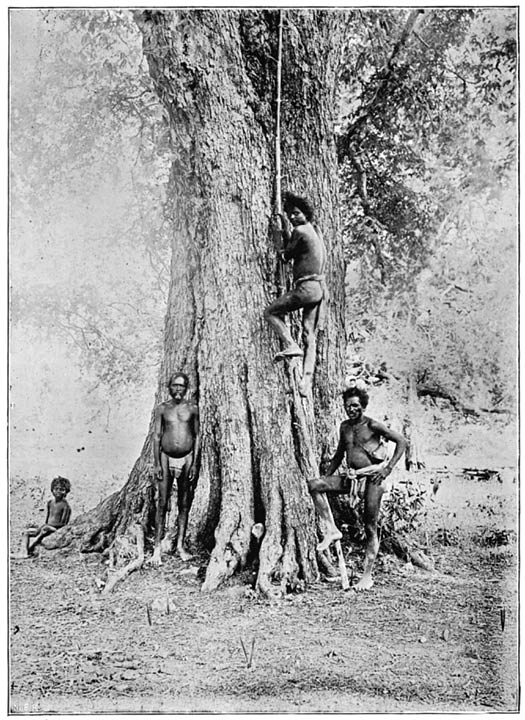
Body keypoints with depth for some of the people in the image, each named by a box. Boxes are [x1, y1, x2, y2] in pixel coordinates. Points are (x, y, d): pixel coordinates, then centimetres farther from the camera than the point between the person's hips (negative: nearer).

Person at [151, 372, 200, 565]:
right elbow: (156, 436, 2)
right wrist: (156, 463, -5)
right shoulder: (162, 409, 3)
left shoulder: (192, 409, 5)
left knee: (184, 504, 5)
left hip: (187, 458, 1)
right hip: (166, 457, -1)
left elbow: (197, 435, 7)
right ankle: (157, 548, -1)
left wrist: (194, 463, 0)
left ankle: (180, 546, 13)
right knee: (162, 504, -4)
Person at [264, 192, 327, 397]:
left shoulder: (299, 231, -7)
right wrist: (285, 231, 28)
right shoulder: (314, 231, 21)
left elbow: (286, 256, 2)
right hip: (320, 287, 9)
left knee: (270, 312, 5)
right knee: (309, 334, 5)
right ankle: (307, 379, -2)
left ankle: (291, 346, -9)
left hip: (306, 287, -9)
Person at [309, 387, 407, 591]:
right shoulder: (345, 427, 13)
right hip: (352, 477, 6)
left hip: (372, 477, -6)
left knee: (370, 528, -4)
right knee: (314, 485, -14)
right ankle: (331, 530, -8)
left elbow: (402, 442, -7)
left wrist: (388, 468, -15)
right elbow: (339, 455, 24)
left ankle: (367, 576, 4)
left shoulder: (372, 426, -5)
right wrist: (326, 478, 17)